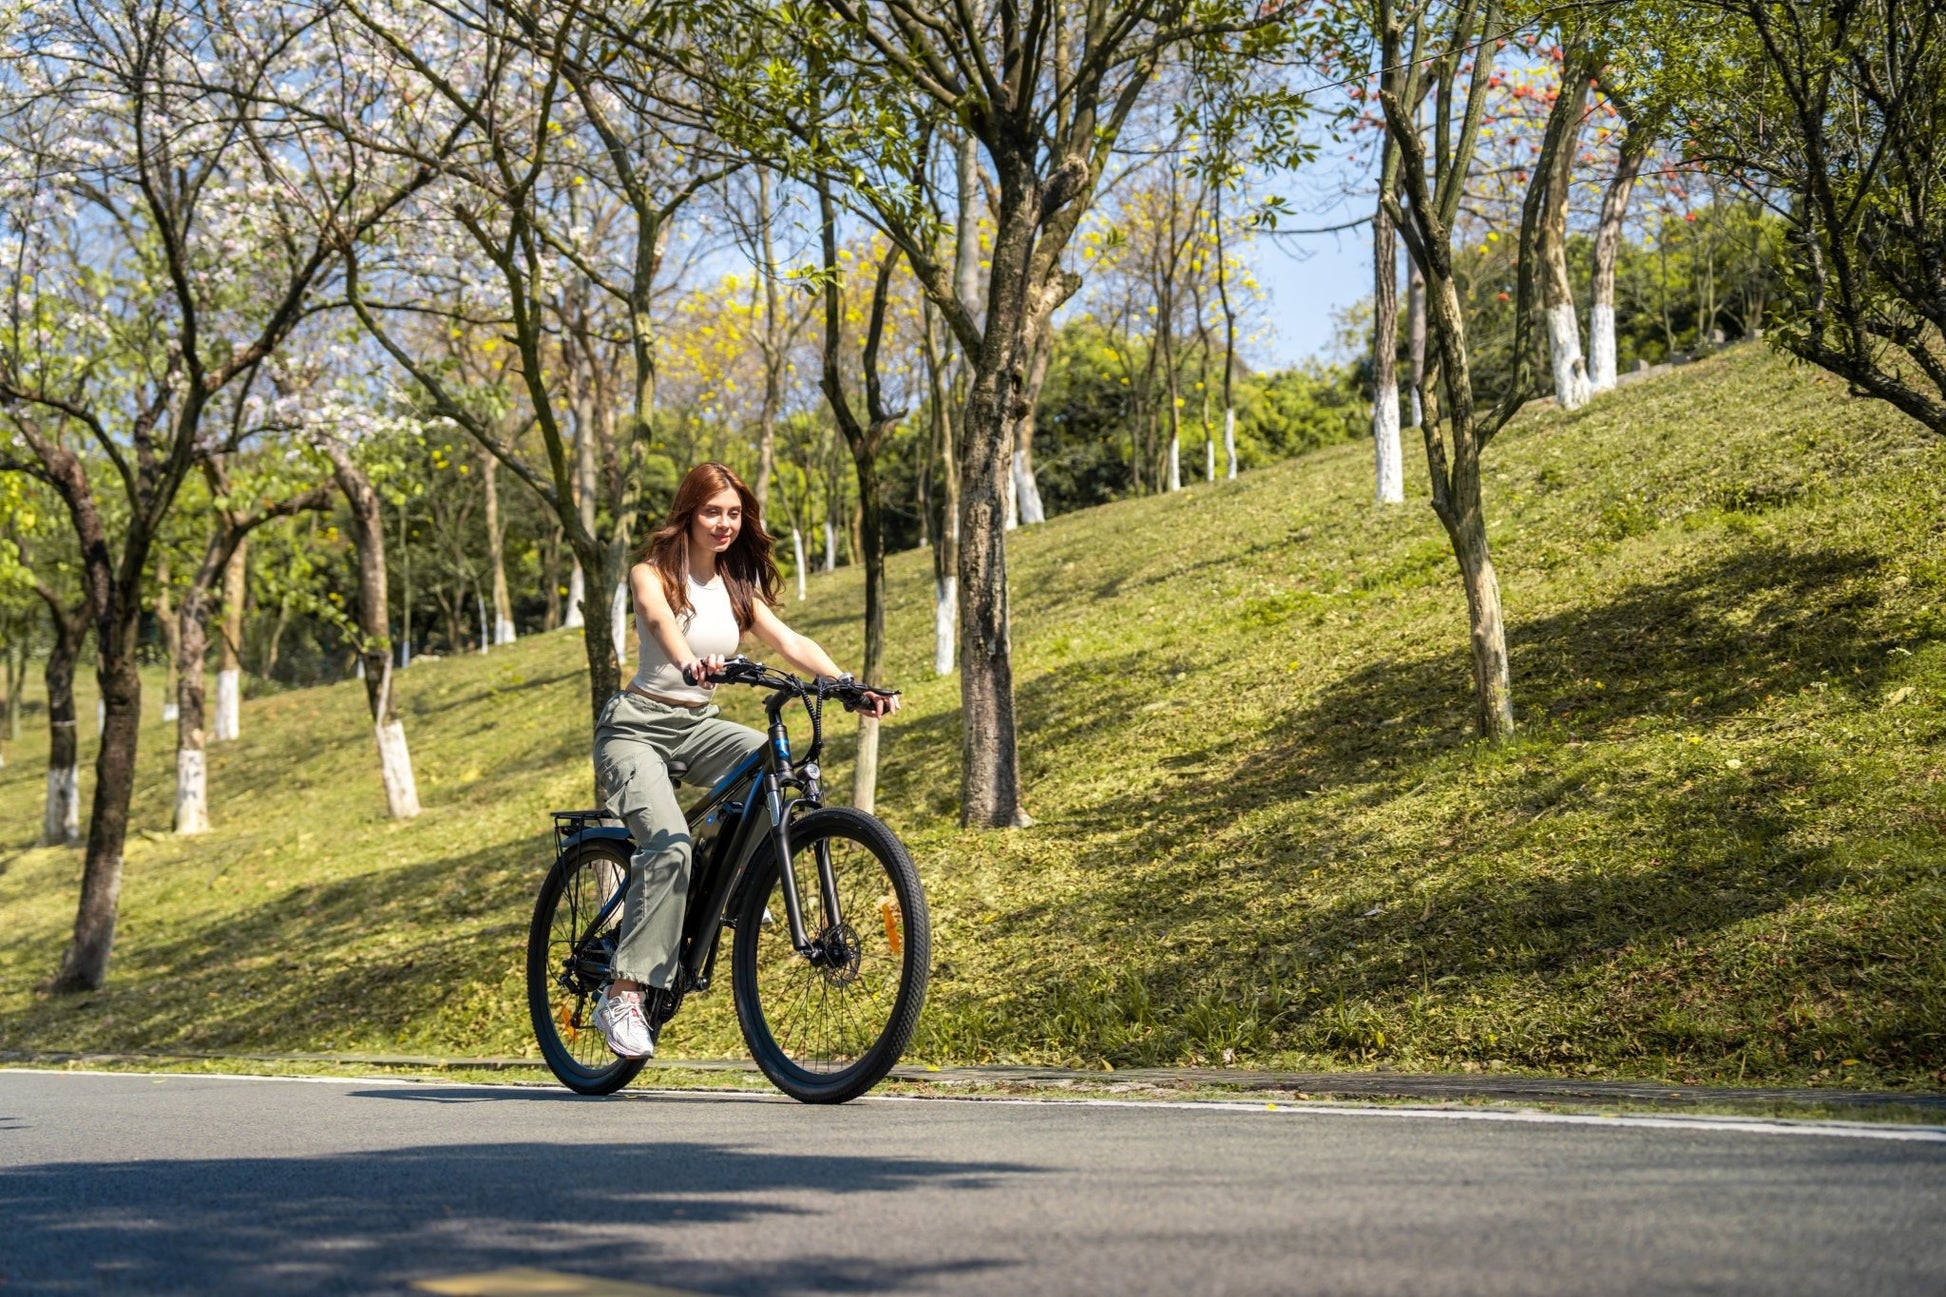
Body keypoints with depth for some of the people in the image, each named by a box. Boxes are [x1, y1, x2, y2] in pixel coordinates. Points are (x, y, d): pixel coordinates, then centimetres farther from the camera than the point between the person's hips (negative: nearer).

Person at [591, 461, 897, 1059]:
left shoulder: (737, 587, 10)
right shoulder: (652, 573, -6)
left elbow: (789, 641, -4)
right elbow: (661, 621, -29)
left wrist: (853, 687, -22)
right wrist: (690, 663, -53)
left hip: (698, 725, 5)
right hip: (637, 726, -5)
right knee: (669, 846, -29)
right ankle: (624, 993, -25)